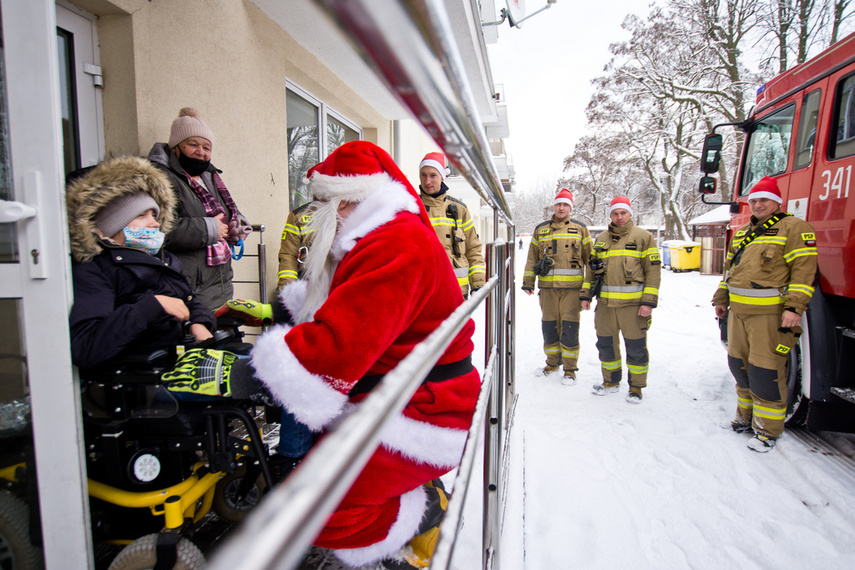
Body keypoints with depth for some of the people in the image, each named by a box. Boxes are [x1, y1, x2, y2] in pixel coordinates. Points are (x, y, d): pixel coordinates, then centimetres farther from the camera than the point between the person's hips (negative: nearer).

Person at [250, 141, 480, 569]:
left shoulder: (397, 245, -23)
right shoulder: (378, 239, 14)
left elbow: (339, 344, -33)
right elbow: (330, 306, 19)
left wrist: (251, 373, -24)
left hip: (418, 417, -11)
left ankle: (422, 513, 8)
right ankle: (422, 501, 24)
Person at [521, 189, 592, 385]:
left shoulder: (580, 229, 5)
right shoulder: (540, 229, 11)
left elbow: (589, 261, 3)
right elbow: (532, 258, 16)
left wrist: (587, 291, -4)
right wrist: (528, 282, 9)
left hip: (572, 288, -2)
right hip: (547, 288, 3)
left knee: (569, 328, -2)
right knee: (549, 326, 9)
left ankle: (570, 369, 12)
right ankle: (553, 362, 28)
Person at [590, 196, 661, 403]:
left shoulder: (643, 236, 0)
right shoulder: (601, 239, 13)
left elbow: (653, 270, -4)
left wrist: (649, 302, -10)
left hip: (633, 304, -4)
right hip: (605, 303, 4)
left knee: (635, 347, 4)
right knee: (606, 344, 12)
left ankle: (636, 387, 20)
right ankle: (611, 381, 30)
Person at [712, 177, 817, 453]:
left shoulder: (794, 228, -4)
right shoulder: (742, 233, 19)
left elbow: (804, 270, -12)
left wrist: (794, 308, -19)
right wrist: (721, 299, 22)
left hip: (770, 314, -7)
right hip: (738, 311, 7)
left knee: (765, 371, -4)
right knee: (739, 365, 14)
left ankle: (768, 429, 11)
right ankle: (746, 416, 30)